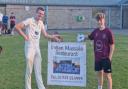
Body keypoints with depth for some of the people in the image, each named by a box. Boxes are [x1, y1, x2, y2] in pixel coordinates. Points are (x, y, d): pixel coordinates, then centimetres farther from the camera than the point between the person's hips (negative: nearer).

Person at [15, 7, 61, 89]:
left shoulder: (41, 23, 12)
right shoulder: (29, 21, -10)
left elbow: (45, 34, 14)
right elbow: (17, 27, -16)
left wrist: (53, 37, -2)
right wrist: (24, 36, -15)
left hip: (37, 47, 7)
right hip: (30, 47, -7)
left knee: (38, 70, 11)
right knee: (29, 70, -4)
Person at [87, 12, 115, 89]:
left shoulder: (108, 31, -12)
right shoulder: (95, 31, 3)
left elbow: (112, 46, -10)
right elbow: (89, 37, 21)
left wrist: (109, 58, -12)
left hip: (106, 58, -5)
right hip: (97, 58, 5)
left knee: (107, 75, 1)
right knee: (99, 74, 17)